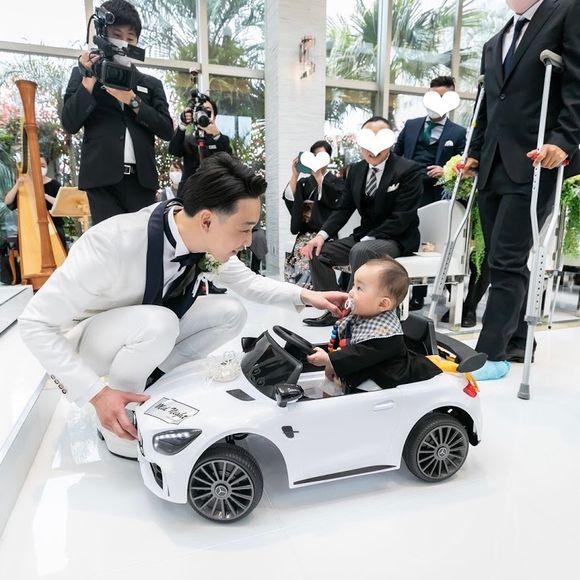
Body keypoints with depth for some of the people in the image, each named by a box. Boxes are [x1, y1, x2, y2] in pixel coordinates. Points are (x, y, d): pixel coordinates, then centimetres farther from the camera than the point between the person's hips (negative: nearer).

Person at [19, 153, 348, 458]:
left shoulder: (208, 238, -19)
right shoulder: (115, 244, -38)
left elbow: (248, 282, -1)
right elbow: (36, 324, -28)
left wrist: (304, 296, -14)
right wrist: (97, 393, -34)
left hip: (146, 330, 6)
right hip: (85, 341, -5)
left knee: (231, 313, -9)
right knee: (158, 323, -36)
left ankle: (145, 377, -1)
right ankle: (116, 426, -9)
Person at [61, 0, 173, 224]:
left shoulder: (151, 84, 18)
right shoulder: (83, 75, 15)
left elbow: (167, 130, 6)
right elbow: (70, 124, 3)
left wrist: (133, 100, -4)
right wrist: (90, 78, -2)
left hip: (141, 178, 2)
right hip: (102, 177, -2)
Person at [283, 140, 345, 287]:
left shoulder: (337, 181, 12)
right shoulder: (304, 182, 21)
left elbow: (332, 200, -10)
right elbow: (289, 198, 4)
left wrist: (318, 175, -13)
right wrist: (295, 175, -3)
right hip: (305, 235, 3)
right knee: (295, 268, -22)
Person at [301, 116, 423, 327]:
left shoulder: (409, 170, -12)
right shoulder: (356, 170, 7)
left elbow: (401, 218, -18)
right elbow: (343, 209, 7)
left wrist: (367, 239, -26)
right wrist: (322, 234, -10)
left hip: (397, 239, -6)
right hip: (364, 236, 7)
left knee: (360, 252, -36)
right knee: (318, 252, -8)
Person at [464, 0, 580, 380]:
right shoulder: (493, 45, 25)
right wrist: (474, 153, 13)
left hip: (533, 166, -6)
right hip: (493, 168, 7)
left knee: (505, 262, -11)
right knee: (503, 262, 8)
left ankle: (492, 353, -3)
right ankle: (516, 342, 20)